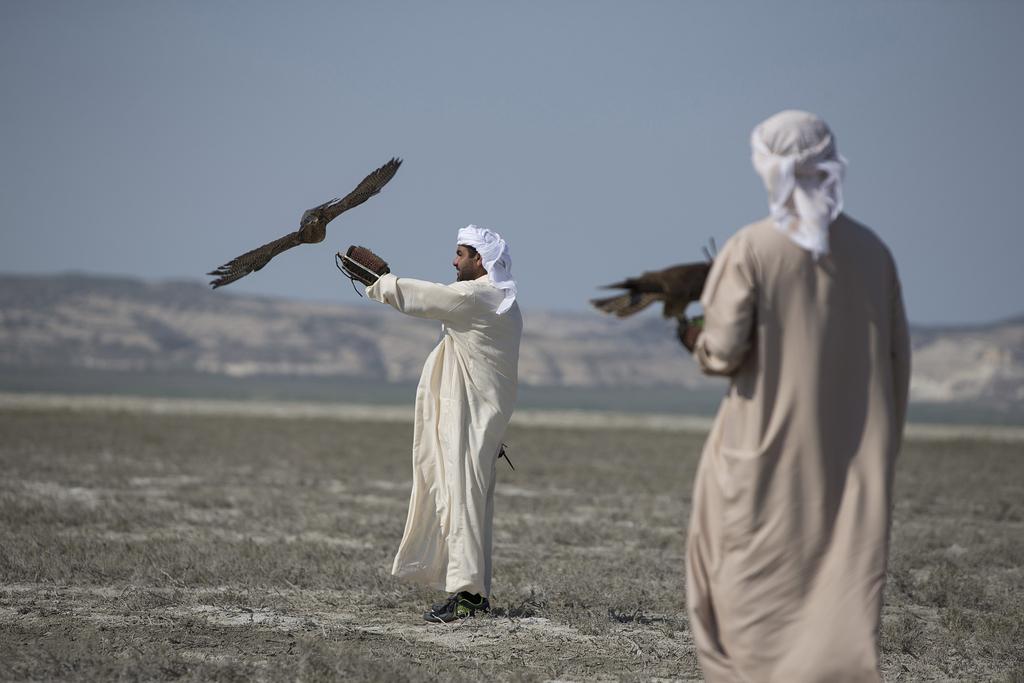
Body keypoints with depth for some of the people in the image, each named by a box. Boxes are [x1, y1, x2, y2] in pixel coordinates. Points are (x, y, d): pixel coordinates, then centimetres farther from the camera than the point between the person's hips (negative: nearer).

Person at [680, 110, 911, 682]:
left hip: (768, 447, -3)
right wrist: (884, 449, 16)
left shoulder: (751, 249, -10)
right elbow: (896, 360, 7)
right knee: (845, 590, 2)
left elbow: (724, 351, -12)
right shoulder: (871, 249, 4)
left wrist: (699, 342, 12)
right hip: (856, 455, 3)